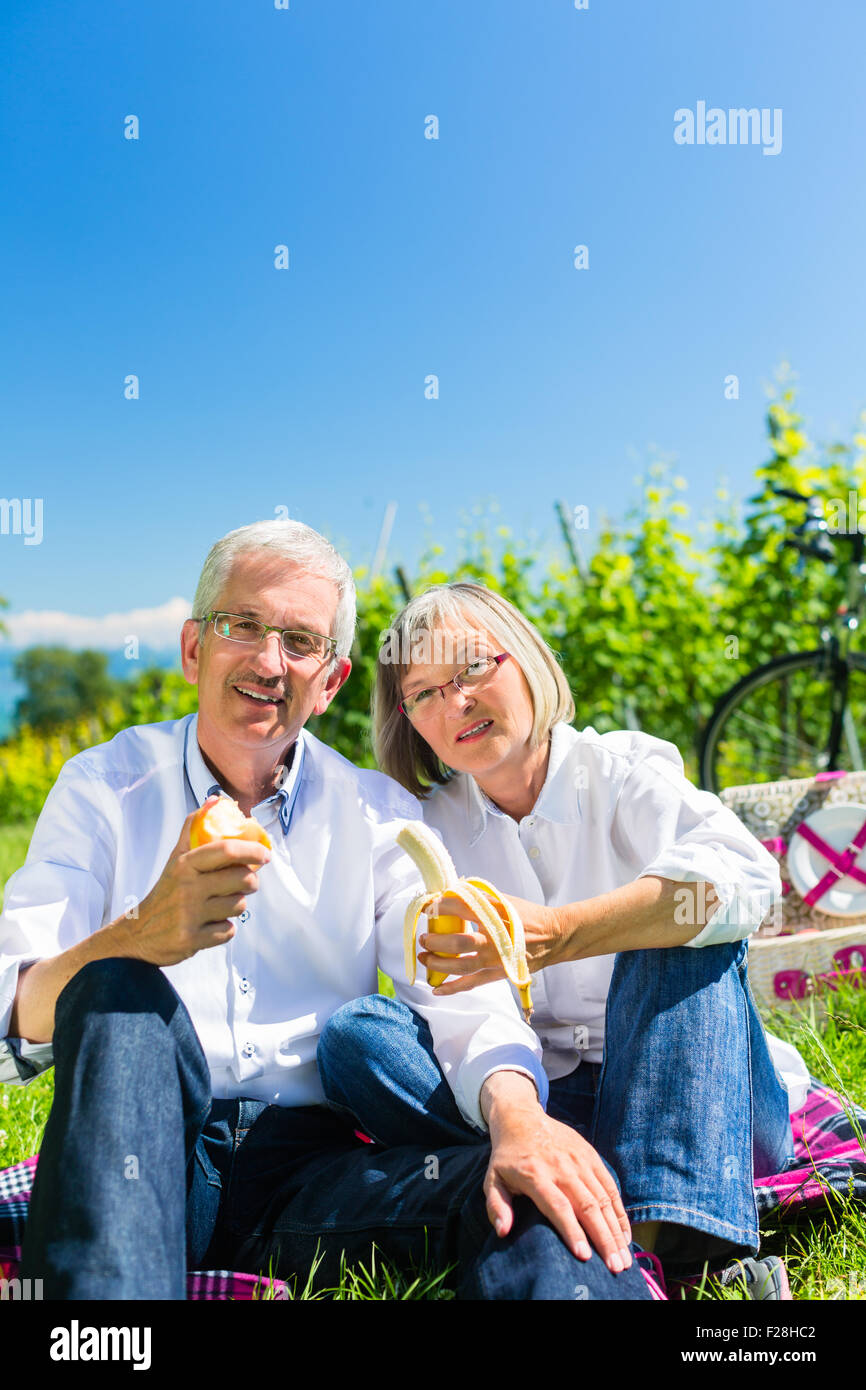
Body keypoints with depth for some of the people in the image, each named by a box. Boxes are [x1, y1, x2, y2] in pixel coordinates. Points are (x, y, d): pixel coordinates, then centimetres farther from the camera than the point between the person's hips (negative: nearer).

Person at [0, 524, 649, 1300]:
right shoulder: (105, 787, 3)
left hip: (314, 1171, -1)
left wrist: (517, 1116, -27)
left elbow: (464, 1001, -4)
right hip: (144, 1163, 2)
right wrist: (140, 936, -30)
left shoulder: (378, 814, 8)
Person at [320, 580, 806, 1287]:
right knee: (358, 1031, -19)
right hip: (540, 1099, 2)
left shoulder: (622, 770, -4)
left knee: (676, 925, -26)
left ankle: (663, 1228, -38)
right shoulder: (426, 828, 6)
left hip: (697, 1095, -2)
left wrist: (557, 935, -38)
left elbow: (748, 875, -25)